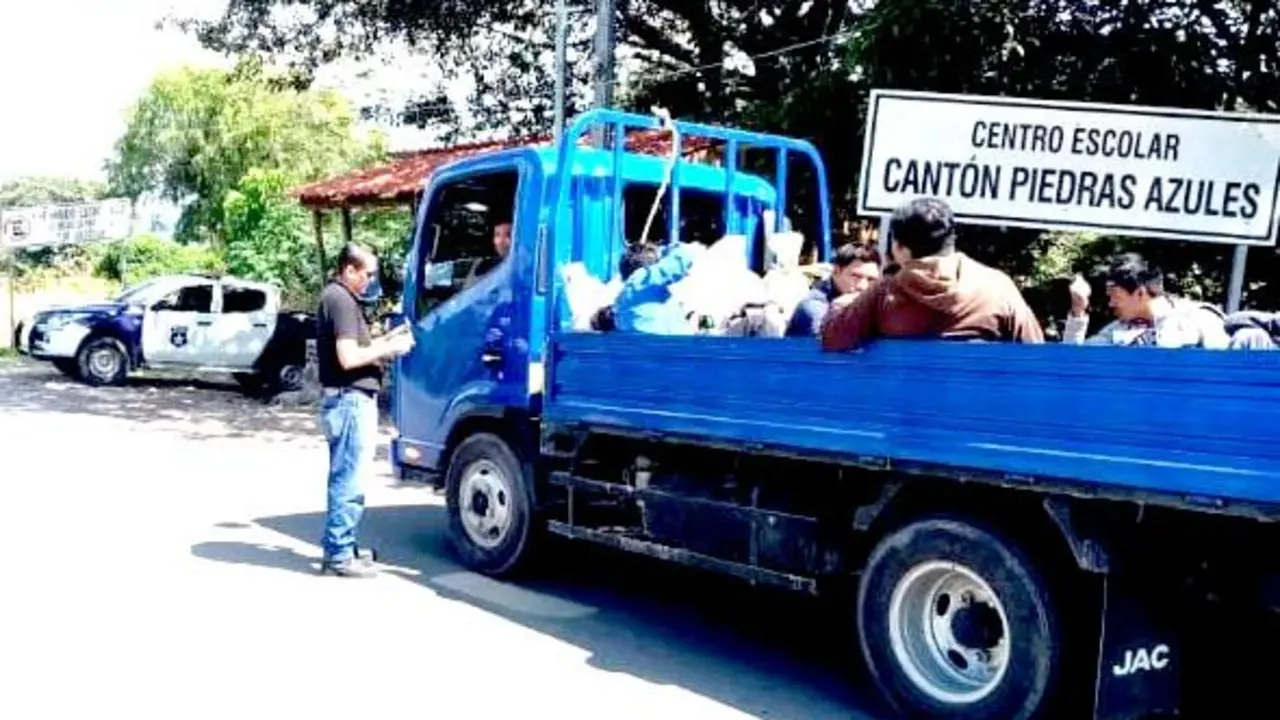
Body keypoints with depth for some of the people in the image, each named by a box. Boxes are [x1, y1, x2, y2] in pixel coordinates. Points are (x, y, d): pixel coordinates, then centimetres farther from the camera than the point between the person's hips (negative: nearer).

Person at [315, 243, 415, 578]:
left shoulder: (339, 297, 17)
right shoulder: (341, 300, -15)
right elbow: (348, 358, -22)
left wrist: (387, 338, 10)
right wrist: (389, 348, -12)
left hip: (348, 399, 11)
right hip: (351, 400, -11)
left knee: (343, 478, 15)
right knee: (349, 480, -5)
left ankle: (338, 549, 23)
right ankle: (340, 554, 0)